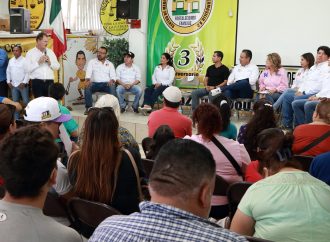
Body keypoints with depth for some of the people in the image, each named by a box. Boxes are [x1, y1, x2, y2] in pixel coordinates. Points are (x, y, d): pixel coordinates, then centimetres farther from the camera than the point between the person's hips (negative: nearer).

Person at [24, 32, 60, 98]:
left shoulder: (50, 52, 13)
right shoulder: (30, 53, 2)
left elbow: (57, 66, 14)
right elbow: (27, 69, -7)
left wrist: (50, 63, -4)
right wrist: (38, 62, -12)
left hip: (49, 82, 3)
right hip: (37, 82, -3)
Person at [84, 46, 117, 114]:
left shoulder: (110, 64, 13)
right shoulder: (92, 62, 11)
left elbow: (113, 76, 4)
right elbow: (88, 73, -2)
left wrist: (111, 81, -21)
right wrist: (88, 80, -25)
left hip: (106, 84, 0)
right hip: (95, 83, 0)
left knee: (112, 86, -33)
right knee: (87, 87, -32)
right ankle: (88, 108, -25)